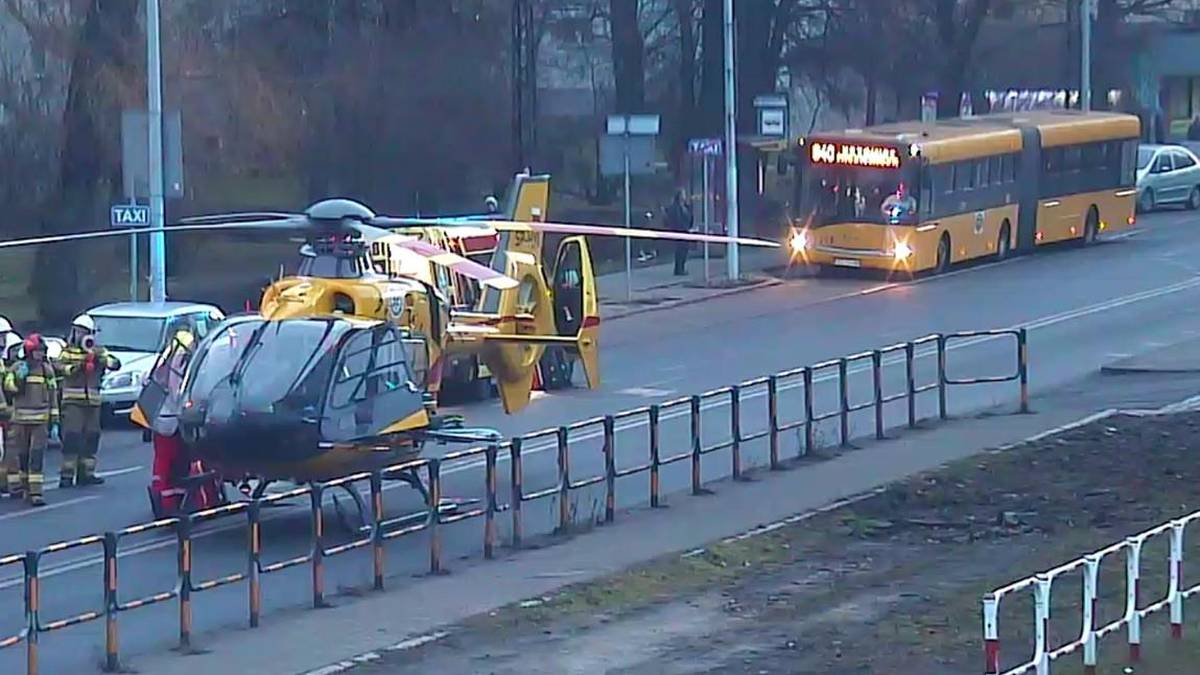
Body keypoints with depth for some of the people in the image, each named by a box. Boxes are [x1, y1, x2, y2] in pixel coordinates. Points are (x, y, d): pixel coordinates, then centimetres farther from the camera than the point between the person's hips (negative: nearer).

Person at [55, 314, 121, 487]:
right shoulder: (68, 351, 5)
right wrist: (76, 366, -25)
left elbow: (116, 364, 3)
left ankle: (86, 473, 15)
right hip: (73, 401, -4)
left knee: (91, 437, 7)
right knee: (71, 437, -10)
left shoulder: (99, 351, 14)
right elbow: (58, 367, -10)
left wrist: (103, 359, -16)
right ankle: (66, 475, -11)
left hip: (92, 402, 4)